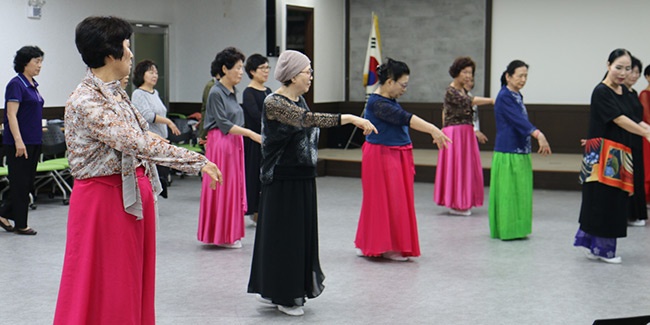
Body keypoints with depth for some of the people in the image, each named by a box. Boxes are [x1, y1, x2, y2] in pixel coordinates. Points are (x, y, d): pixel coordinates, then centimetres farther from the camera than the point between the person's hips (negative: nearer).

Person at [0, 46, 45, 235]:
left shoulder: (32, 84, 14)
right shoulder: (16, 84, -13)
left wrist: (39, 132, 22)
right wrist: (18, 141, -26)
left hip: (33, 142, 9)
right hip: (20, 143, -9)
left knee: (28, 182, 11)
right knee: (20, 182, -1)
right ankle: (20, 225, 7)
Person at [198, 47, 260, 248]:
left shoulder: (232, 91, 13)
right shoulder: (216, 93, -13)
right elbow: (224, 124, -18)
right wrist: (251, 134, -22)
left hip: (234, 143, 9)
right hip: (220, 143, -9)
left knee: (234, 186, 10)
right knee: (222, 188, -3)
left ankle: (229, 234, 18)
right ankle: (221, 236, 6)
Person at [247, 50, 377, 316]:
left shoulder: (299, 99, 10)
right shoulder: (274, 103, -17)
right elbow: (307, 119, -31)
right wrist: (349, 118, -37)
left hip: (303, 179, 9)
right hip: (283, 180, -9)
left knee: (301, 232, 12)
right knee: (284, 234, 0)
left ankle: (291, 289, 24)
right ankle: (281, 294, 12)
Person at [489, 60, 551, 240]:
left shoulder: (517, 96, 14)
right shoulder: (504, 97, -13)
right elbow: (518, 120, -25)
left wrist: (538, 137, 16)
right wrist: (538, 134, -37)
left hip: (521, 152, 9)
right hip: (507, 152, -9)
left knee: (520, 191, 11)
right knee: (507, 190, -4)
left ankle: (517, 228, 18)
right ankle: (506, 229, 2)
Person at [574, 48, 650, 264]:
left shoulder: (624, 91, 13)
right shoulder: (601, 92, -11)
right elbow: (619, 120, -19)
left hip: (619, 154, 8)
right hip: (603, 154, -8)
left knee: (615, 201, 8)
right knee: (602, 200, -4)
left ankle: (588, 241, 17)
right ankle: (602, 248, 6)